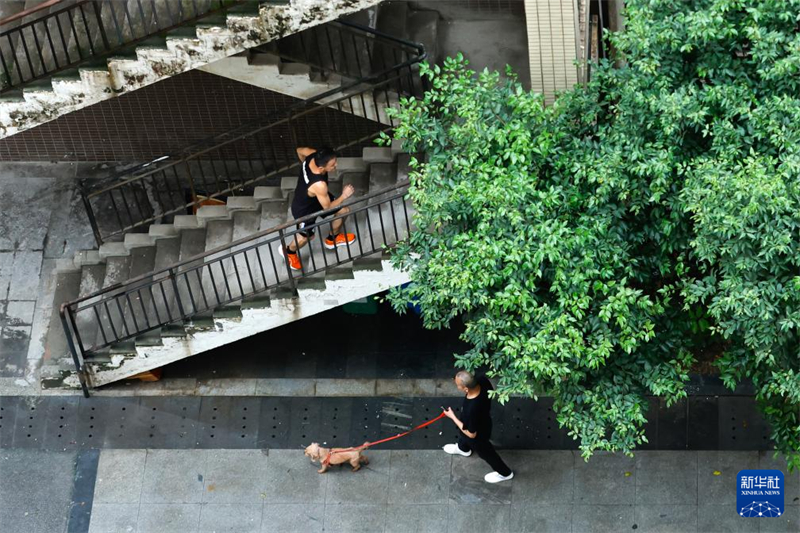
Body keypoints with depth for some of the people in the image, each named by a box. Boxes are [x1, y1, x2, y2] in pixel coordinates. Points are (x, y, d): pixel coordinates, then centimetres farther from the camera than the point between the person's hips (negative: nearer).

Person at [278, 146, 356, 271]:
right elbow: (327, 207, -28)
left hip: (317, 197, 8)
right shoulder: (319, 185, -47)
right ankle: (288, 251, 49)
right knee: (305, 236, 15)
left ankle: (332, 239, 45)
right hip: (304, 209, -8)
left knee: (343, 211, 17)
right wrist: (344, 196, -21)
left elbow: (300, 150, -3)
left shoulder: (313, 156, -29)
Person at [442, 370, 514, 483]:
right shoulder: (482, 381, -32)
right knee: (462, 436, 37)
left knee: (484, 452, 26)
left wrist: (452, 417, -23)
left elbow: (471, 434, -29)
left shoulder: (471, 410, -48)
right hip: (483, 420, 6)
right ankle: (463, 448, 71)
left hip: (478, 434, -6)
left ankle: (504, 473, 52)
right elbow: (490, 391, -5)